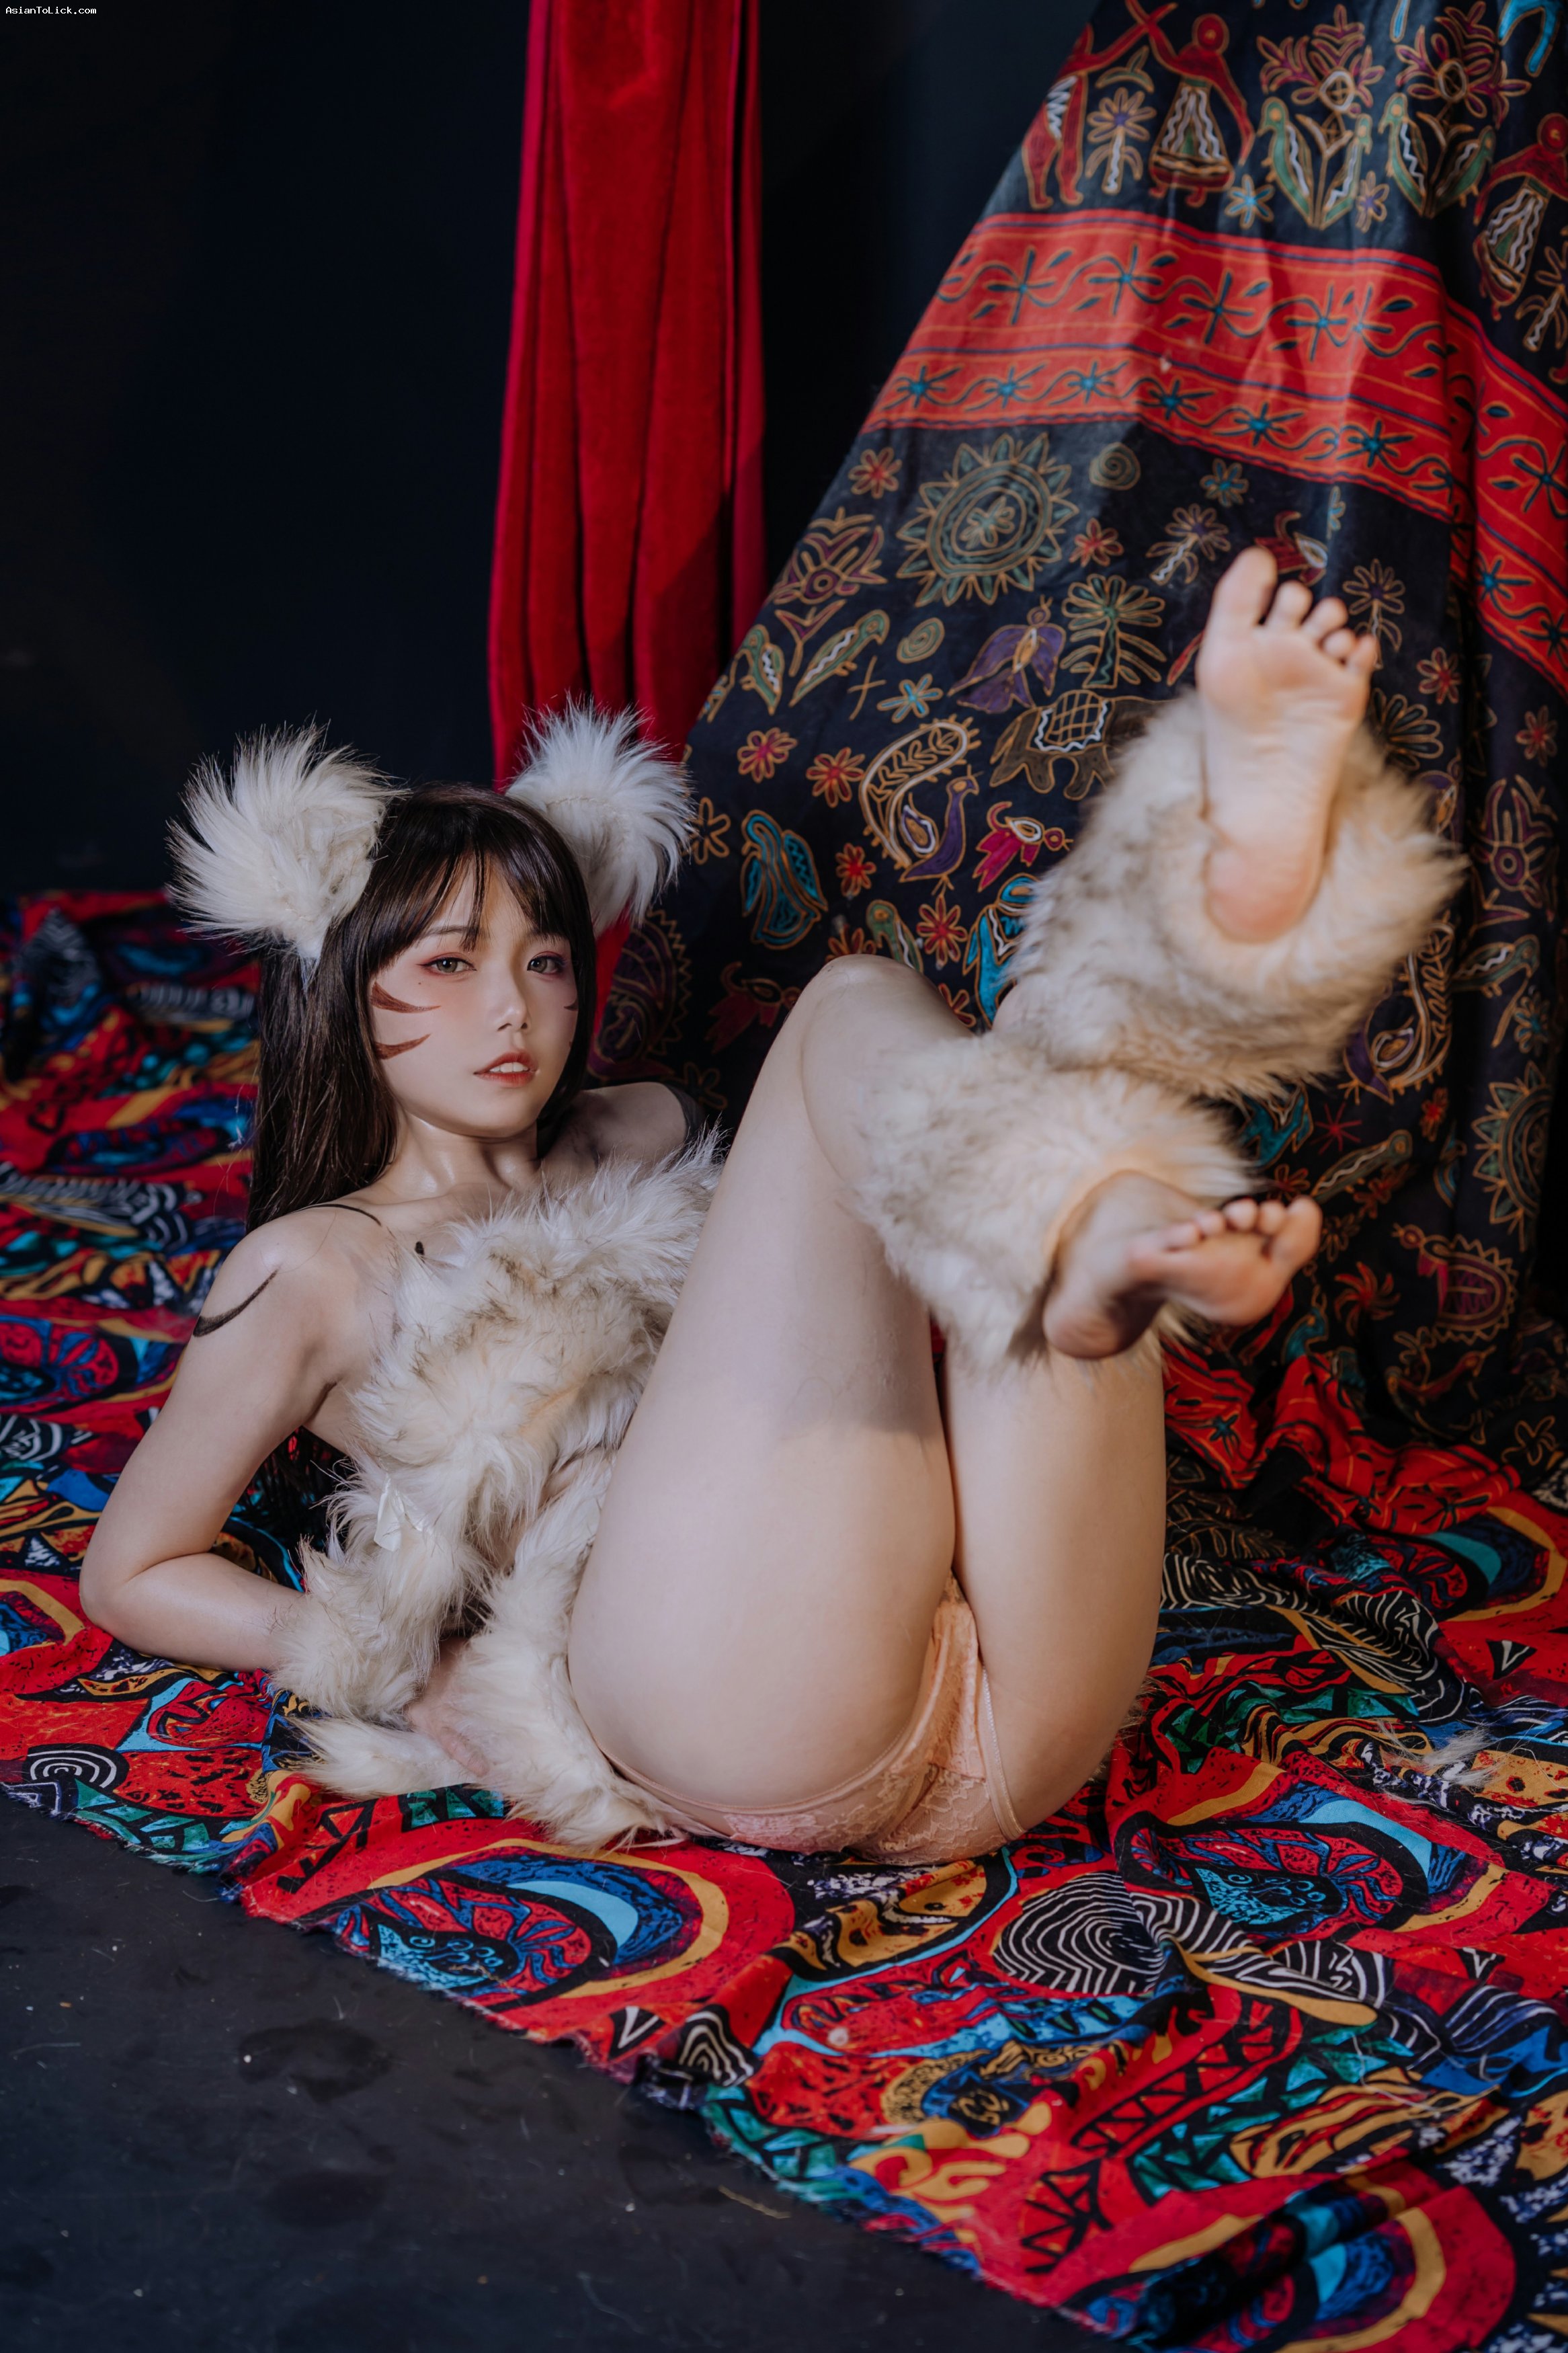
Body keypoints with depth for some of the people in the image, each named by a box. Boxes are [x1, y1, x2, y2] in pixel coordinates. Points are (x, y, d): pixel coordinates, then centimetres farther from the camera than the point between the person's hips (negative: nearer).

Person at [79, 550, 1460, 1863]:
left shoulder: (643, 1141, 34)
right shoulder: (313, 1270, 19)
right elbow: (132, 1572, 22)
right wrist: (394, 1672, 7)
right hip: (727, 1712, -6)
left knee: (1080, 1034, -5)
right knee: (855, 1012, -14)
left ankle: (1234, 907, -42)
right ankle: (1123, 1231, -46)